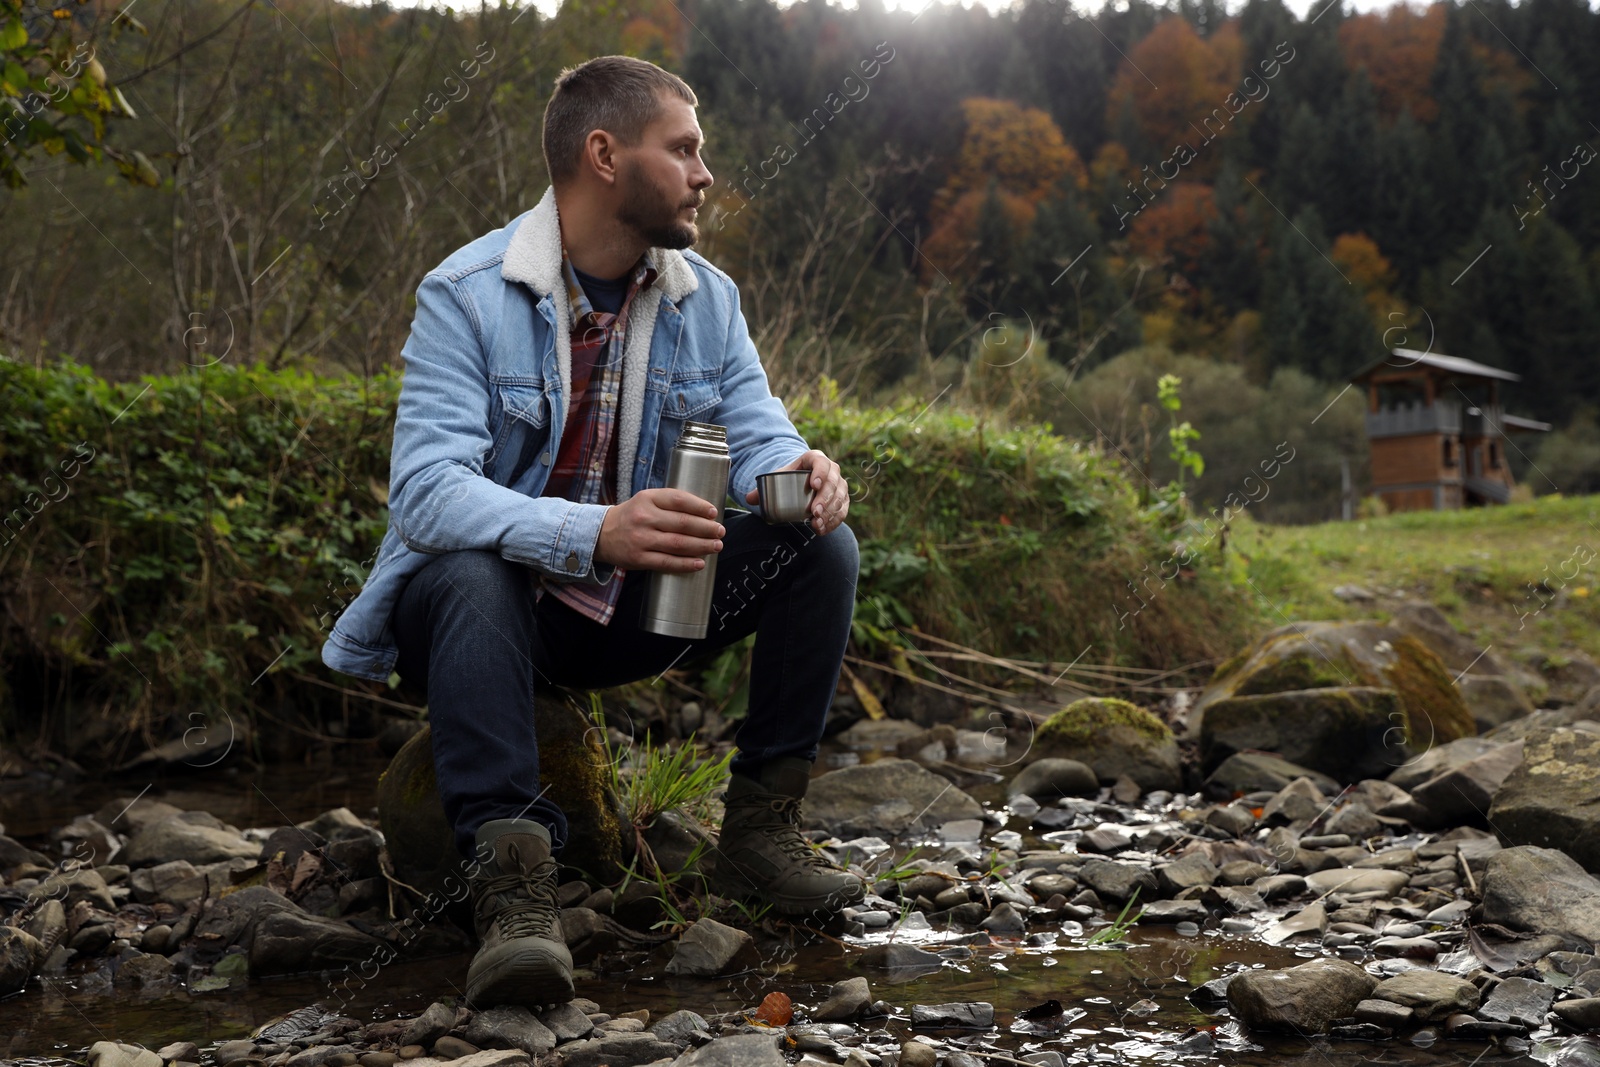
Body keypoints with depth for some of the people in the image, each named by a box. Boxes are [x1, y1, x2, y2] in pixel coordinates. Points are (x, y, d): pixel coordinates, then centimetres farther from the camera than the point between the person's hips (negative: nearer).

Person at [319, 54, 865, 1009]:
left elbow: (758, 436, -1)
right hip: (492, 603, -5)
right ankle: (513, 883, -41)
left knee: (821, 545, -12)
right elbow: (426, 490, -29)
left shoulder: (706, 299, 1)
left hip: (632, 608, 5)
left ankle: (760, 829, -8)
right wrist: (595, 532, -46)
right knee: (468, 574, -39)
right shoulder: (465, 296, -18)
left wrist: (797, 470, -28)